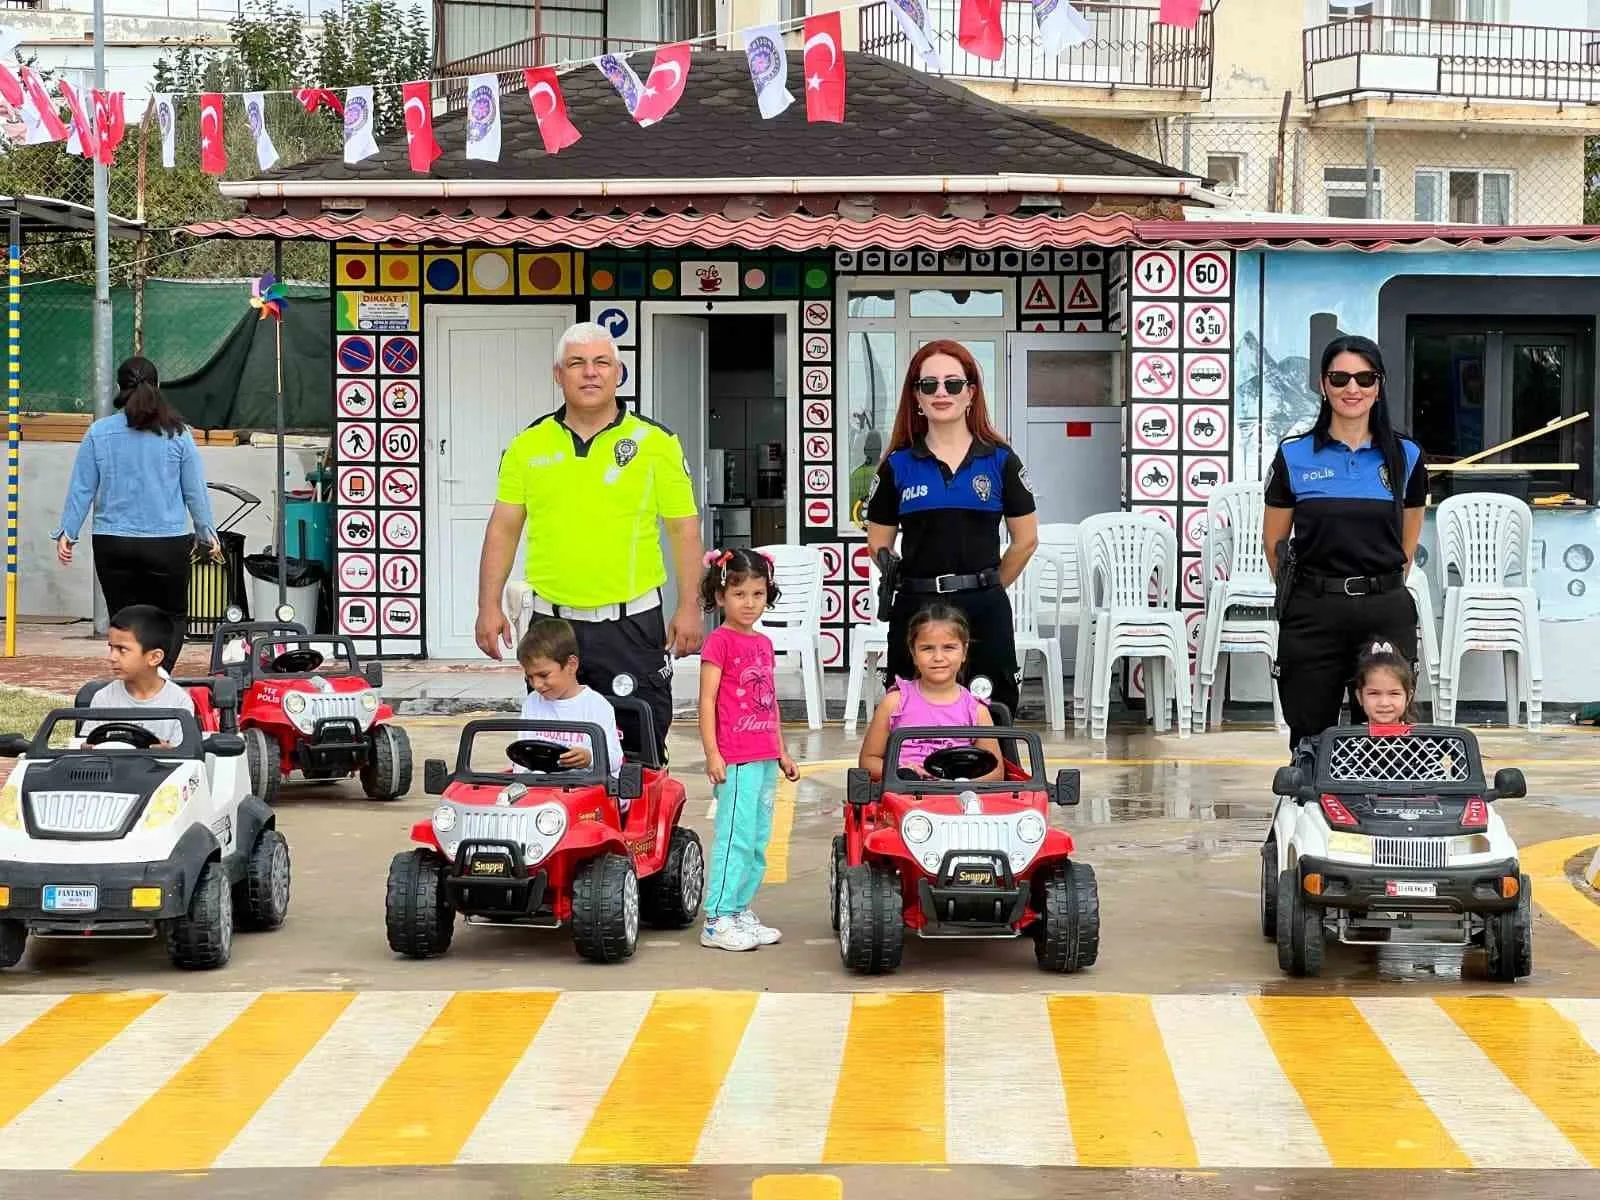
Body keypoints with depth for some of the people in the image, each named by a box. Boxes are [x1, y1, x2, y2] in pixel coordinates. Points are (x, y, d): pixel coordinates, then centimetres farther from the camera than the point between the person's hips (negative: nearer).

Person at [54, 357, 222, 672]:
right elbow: (195, 490, 3)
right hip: (168, 543, -1)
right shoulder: (177, 433, -3)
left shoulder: (99, 433, -1)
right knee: (174, 617, 11)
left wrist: (67, 533, 10)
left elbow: (81, 489, 1)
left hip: (113, 545, 1)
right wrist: (208, 534, 14)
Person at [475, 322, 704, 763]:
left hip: (632, 623, -2)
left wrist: (689, 608, -5)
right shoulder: (528, 446, 6)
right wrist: (489, 606, 2)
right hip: (553, 623, 2)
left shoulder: (655, 443, 1)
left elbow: (684, 528, 2)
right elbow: (503, 529, 9)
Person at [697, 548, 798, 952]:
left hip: (765, 759, 8)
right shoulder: (719, 641, -7)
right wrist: (712, 753, -17)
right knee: (735, 838, -9)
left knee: (758, 840, 11)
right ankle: (717, 921, -6)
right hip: (736, 759, -8)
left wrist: (782, 752, 23)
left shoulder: (763, 643, 15)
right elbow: (707, 700, -11)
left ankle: (742, 911, 20)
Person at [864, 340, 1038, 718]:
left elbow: (1025, 540, 9)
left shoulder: (1000, 461, 4)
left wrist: (984, 586, 12)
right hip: (915, 609, 0)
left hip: (985, 612, 0)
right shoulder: (897, 466, 5)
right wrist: (921, 583, 7)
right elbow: (879, 545, 10)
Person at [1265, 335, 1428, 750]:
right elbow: (1275, 541, 11)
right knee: (1310, 738, 4)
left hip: (1386, 612, 1)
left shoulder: (1405, 457, 5)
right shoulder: (1294, 456, 1)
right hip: (1313, 613, -1)